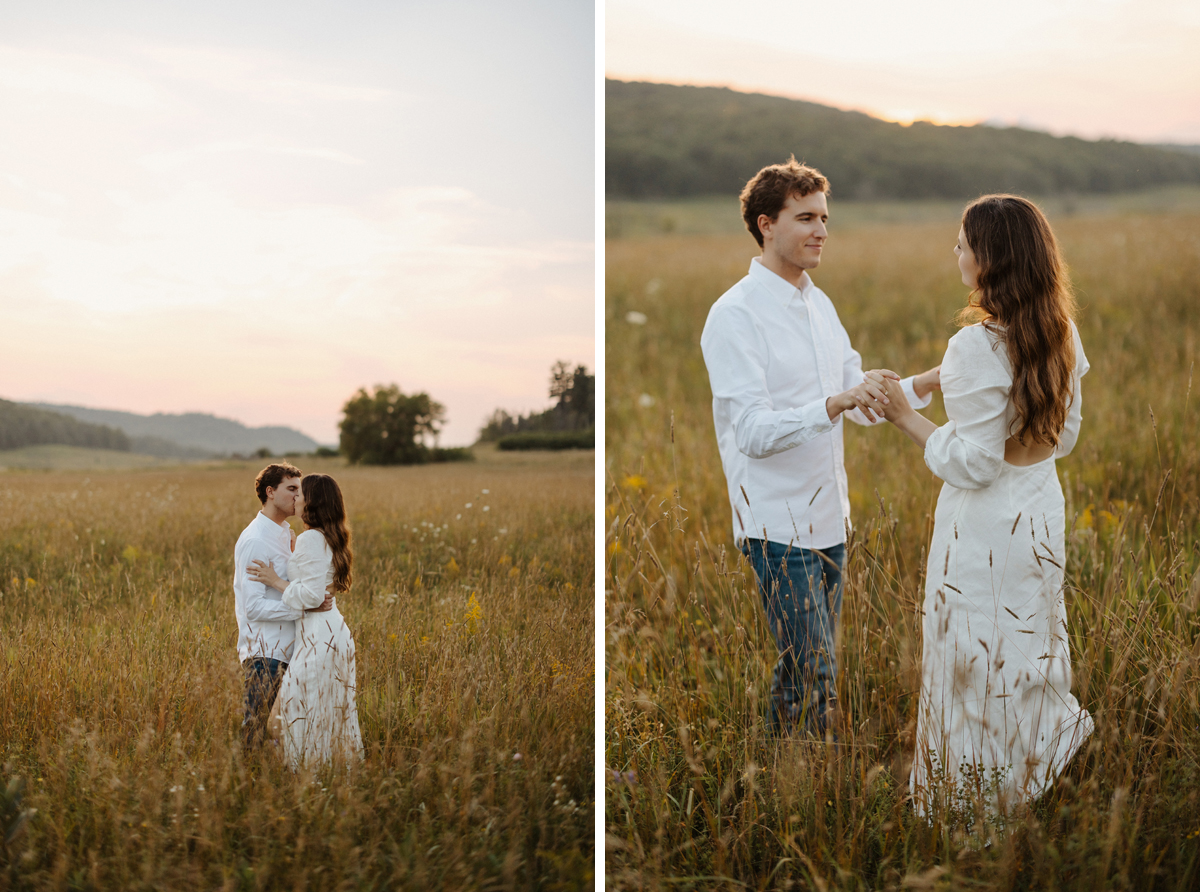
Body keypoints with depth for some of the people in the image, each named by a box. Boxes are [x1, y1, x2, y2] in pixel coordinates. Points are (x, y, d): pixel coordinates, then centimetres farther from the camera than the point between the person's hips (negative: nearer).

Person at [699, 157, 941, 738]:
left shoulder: (820, 305, 13)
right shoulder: (736, 315, -13)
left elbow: (861, 401, 18)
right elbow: (752, 431, -21)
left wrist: (924, 384, 2)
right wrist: (833, 405, -34)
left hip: (828, 517, 8)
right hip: (778, 524, -8)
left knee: (801, 668, 15)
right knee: (814, 675, -9)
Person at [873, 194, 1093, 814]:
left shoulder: (978, 348, -24)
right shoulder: (1059, 333, 1)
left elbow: (973, 464, -22)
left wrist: (905, 417, -13)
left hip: (986, 527, -8)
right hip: (1041, 508, 8)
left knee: (979, 669, 6)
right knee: (1026, 652, 21)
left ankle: (982, 800, 17)